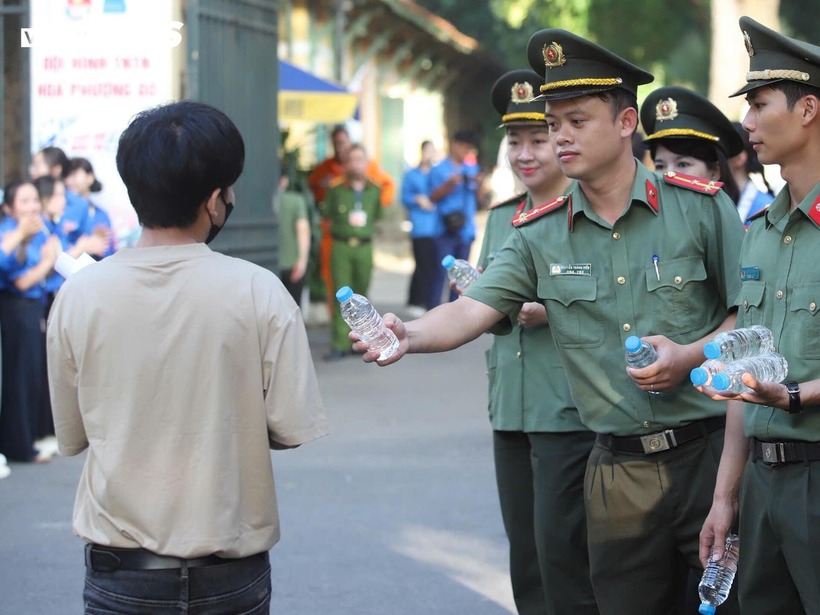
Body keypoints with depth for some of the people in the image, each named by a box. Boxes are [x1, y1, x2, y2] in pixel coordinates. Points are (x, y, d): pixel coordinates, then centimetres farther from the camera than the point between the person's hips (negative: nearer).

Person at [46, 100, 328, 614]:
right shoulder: (259, 293, -12)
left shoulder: (79, 295, -7)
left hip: (119, 572, 1)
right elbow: (291, 430, -9)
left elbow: (72, 437, 2)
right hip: (230, 574, -1)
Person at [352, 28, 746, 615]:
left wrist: (690, 356, -16)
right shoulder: (539, 236, 4)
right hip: (619, 472, 3)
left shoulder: (700, 207, -2)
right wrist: (410, 335, -28)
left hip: (711, 450, -2)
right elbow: (473, 309, -8)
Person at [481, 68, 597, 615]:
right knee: (526, 557, 11)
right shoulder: (502, 217, 16)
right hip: (510, 410, 7)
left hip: (569, 413, -7)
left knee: (562, 553, -7)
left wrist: (552, 311, -18)